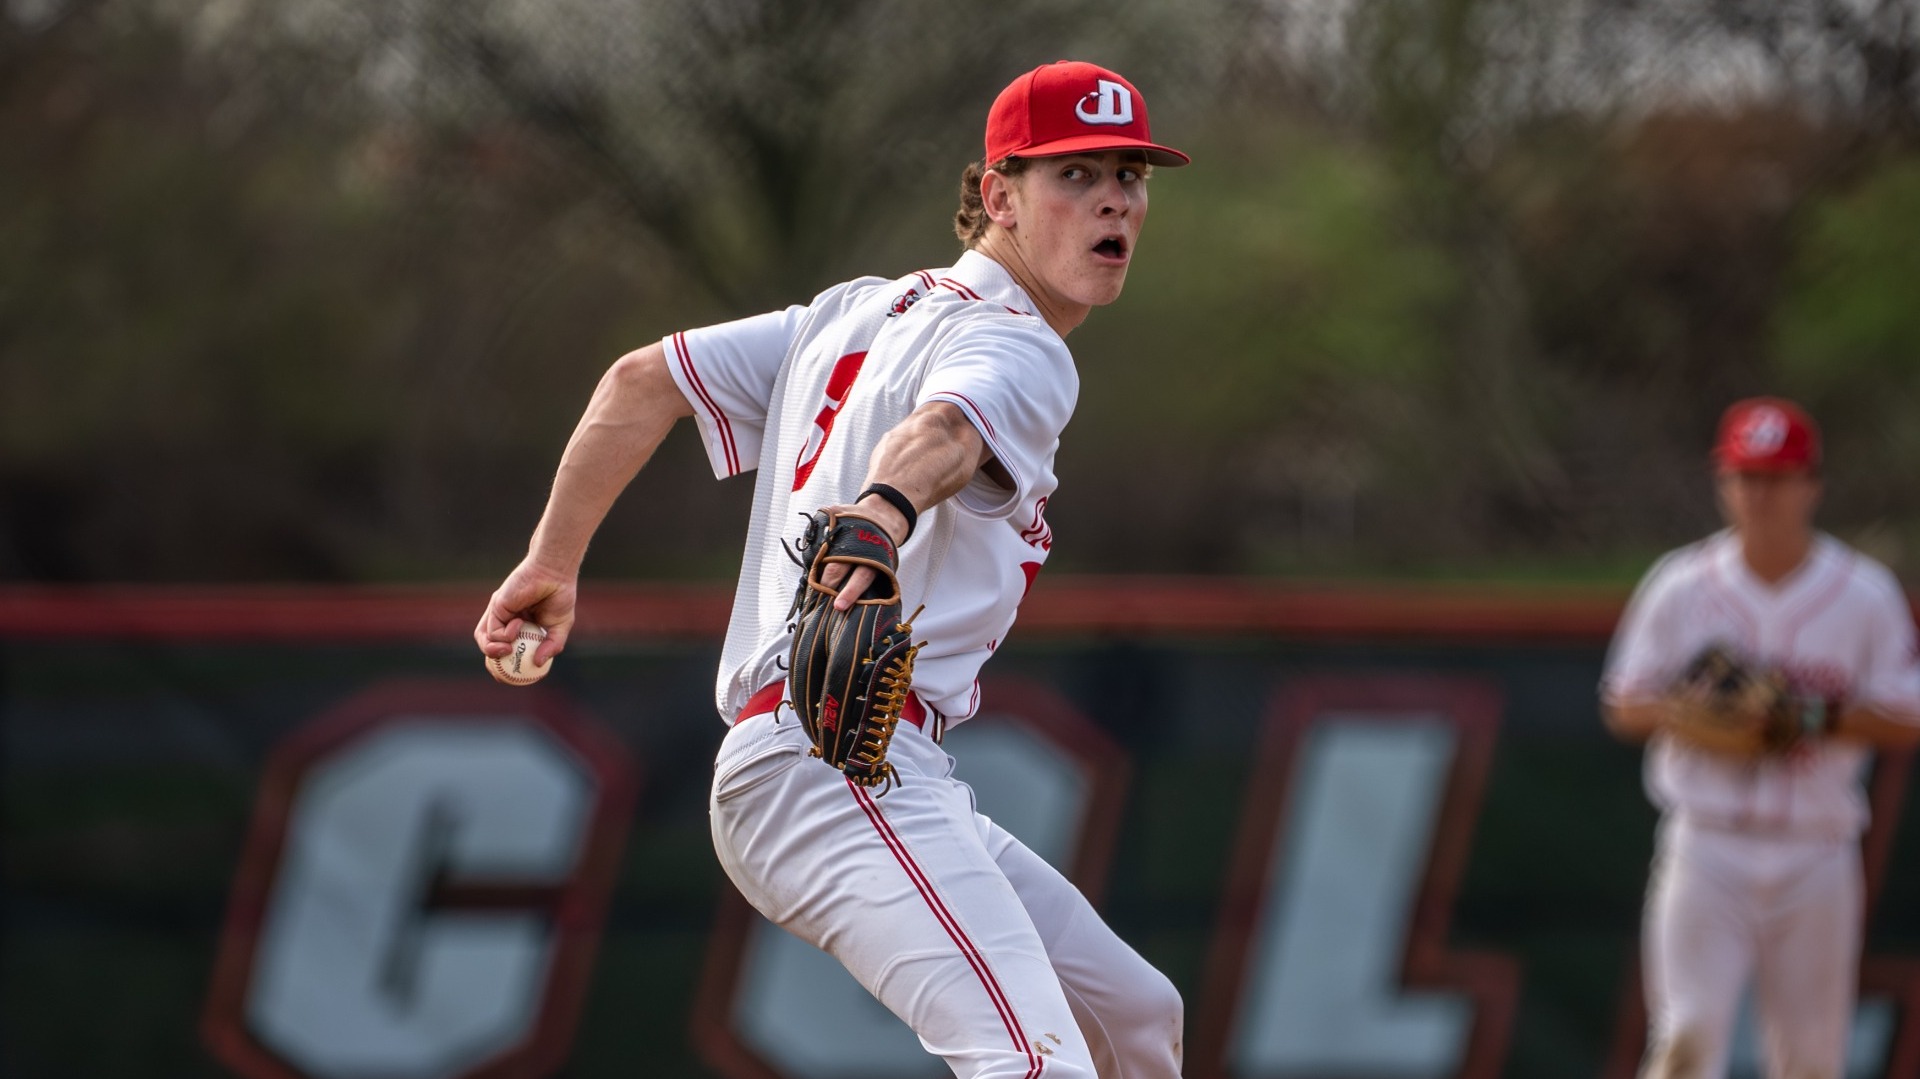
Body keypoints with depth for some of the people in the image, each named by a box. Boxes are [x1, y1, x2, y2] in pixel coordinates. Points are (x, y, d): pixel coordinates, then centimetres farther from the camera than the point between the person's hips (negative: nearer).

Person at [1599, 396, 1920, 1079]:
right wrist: (1692, 718, -15)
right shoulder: (1680, 587, 2)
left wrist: (1813, 717, -16)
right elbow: (1623, 707, 6)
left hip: (1816, 855, 1)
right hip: (1706, 843, -1)